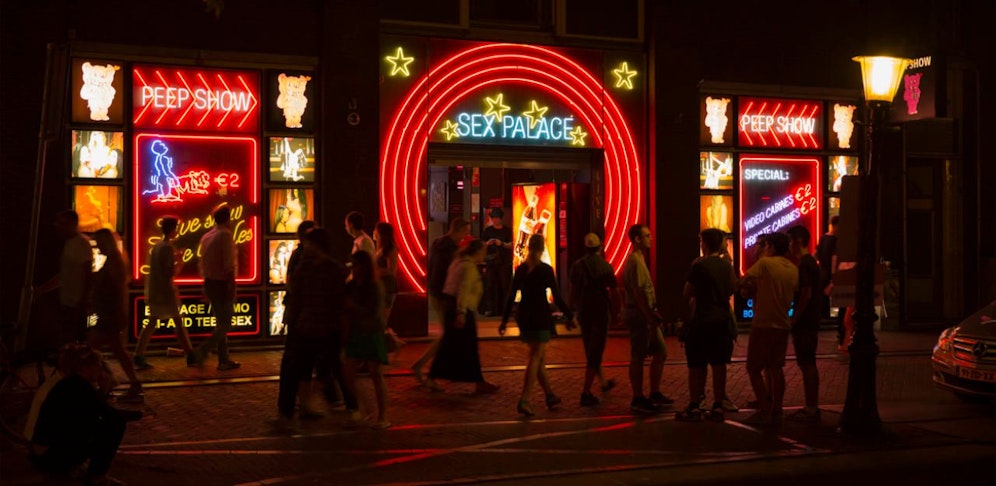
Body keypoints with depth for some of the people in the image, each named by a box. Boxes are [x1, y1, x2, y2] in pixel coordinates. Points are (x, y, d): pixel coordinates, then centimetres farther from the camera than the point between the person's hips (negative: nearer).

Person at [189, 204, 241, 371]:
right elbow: (229, 265, -20)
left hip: (209, 283, 8)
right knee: (225, 324, -3)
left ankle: (224, 360, 18)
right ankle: (199, 353, -15)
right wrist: (232, 288, -17)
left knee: (221, 323, 15)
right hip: (222, 284, -8)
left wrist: (206, 287, 20)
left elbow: (203, 263, 14)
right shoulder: (225, 235, -14)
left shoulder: (206, 236, 10)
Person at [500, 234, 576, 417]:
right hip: (540, 316, -6)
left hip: (523, 316, 6)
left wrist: (504, 319, 14)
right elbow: (557, 297, -9)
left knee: (540, 356, 16)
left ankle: (550, 396, 25)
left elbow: (511, 295, 8)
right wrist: (570, 317, 0)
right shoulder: (545, 270, -10)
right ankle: (524, 400, -14)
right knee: (535, 357, -5)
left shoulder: (520, 269, 6)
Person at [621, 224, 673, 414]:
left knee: (660, 353, 14)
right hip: (639, 315, -10)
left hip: (645, 314, 10)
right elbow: (639, 293, -21)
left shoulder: (638, 259, 17)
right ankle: (638, 399, 5)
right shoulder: (635, 261, -16)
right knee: (638, 357, -2)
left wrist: (653, 314, 16)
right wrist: (650, 317, -20)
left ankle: (655, 394, 23)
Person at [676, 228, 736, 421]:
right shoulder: (727, 266, 6)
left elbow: (687, 294, -9)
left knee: (696, 365, 1)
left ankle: (694, 407, 2)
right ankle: (718, 406, 12)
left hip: (702, 320, -6)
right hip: (722, 320, 6)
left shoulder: (699, 265, -13)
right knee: (718, 364, 9)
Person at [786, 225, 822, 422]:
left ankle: (811, 408, -3)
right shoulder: (811, 262, 16)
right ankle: (812, 406, 20)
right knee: (809, 365, 14)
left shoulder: (804, 264, -16)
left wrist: (794, 319, -16)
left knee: (807, 365, -6)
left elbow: (805, 294, -22)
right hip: (811, 322, 10)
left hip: (804, 323, -10)